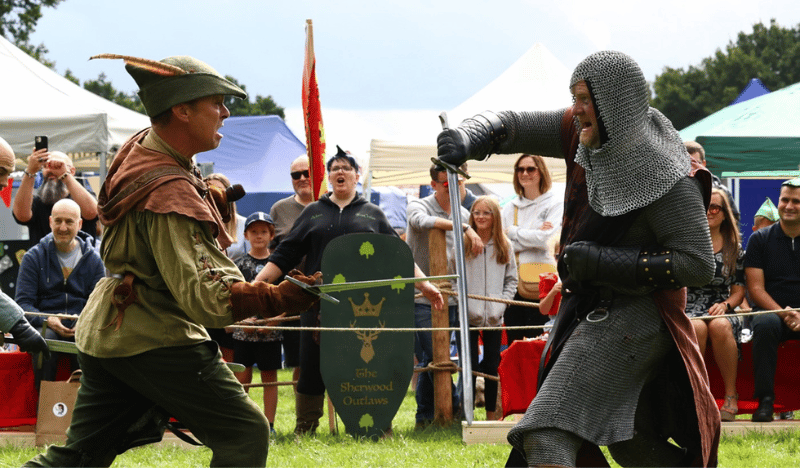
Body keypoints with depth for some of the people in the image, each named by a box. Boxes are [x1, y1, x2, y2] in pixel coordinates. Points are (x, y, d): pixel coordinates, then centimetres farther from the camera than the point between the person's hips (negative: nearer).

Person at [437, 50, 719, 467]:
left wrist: (603, 263, -25)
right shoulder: (587, 134, 0)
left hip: (631, 319, -9)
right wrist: (468, 139, -20)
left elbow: (698, 265, -22)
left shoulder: (666, 177, -21)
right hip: (586, 309, 9)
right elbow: (510, 126, 4)